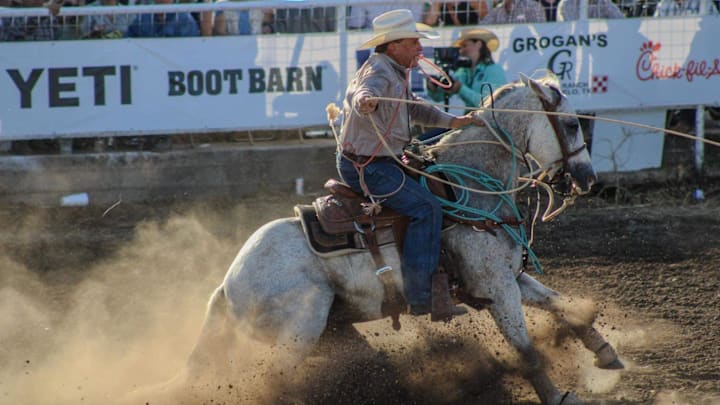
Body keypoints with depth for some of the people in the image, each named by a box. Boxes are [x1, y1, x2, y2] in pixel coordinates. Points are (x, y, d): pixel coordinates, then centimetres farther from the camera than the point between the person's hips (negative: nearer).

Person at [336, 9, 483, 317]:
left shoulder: (395, 72, 14)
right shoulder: (379, 72, -20)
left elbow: (415, 109, 26)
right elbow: (365, 94, -43)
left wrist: (453, 122, 16)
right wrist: (365, 102, -67)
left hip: (375, 161, 11)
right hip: (365, 167, -11)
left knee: (431, 182, 26)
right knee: (426, 208, -18)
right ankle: (420, 296, -22)